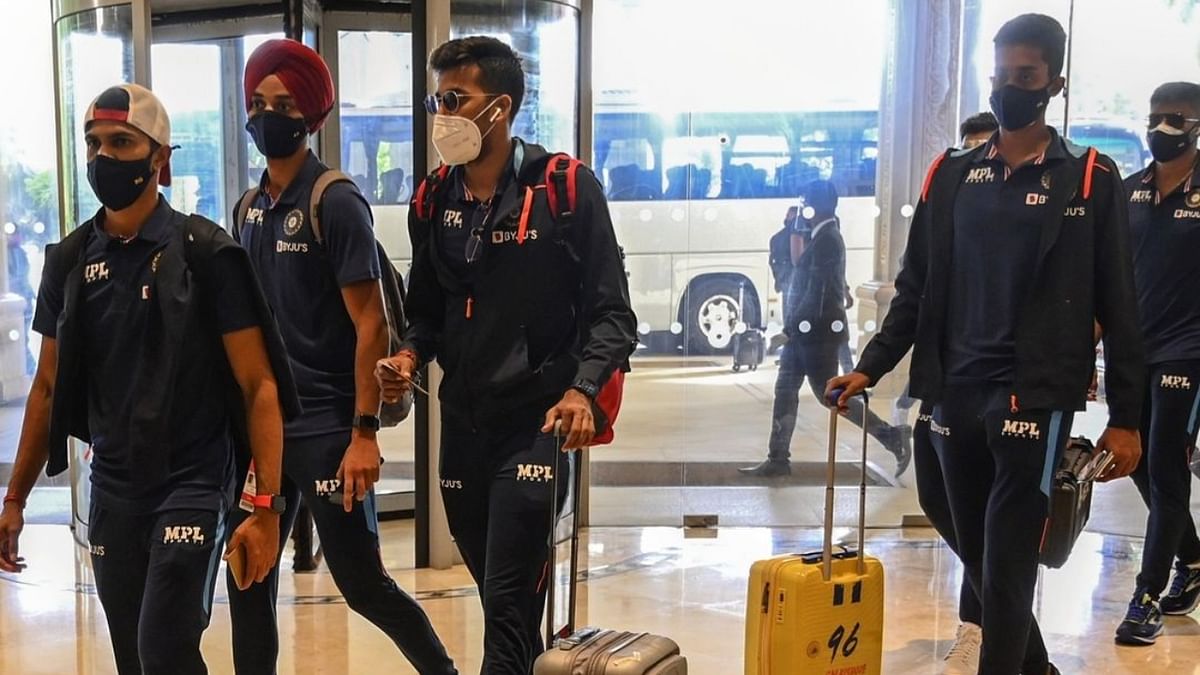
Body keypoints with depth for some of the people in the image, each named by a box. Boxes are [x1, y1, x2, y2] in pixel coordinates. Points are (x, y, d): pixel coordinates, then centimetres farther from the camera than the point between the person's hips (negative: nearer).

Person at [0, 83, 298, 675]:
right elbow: (49, 388, 13)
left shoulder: (206, 253, -8)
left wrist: (267, 505, -16)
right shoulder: (70, 260, 5)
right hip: (111, 492, 5)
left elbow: (259, 386, -9)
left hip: (192, 485, -5)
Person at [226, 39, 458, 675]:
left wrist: (364, 432, -18)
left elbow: (371, 324, -13)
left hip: (326, 428, -6)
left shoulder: (336, 201, -9)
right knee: (248, 582, 11)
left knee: (362, 584, 0)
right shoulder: (249, 209, 10)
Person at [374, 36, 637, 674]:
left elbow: (610, 313, -8)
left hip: (534, 422, -5)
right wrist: (410, 356, -4)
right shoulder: (433, 201, 7)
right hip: (461, 423, 6)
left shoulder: (566, 188, -9)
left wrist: (582, 389, -23)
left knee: (507, 602, -8)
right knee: (501, 597, 16)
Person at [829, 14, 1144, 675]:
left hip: (1034, 397, -4)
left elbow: (1117, 305, -2)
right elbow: (916, 288, 13)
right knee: (978, 558, 13)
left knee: (1008, 564, -5)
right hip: (956, 395, 4)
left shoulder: (1089, 178, 0)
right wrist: (870, 367, 3)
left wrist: (1125, 417, -5)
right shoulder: (951, 174, 10)